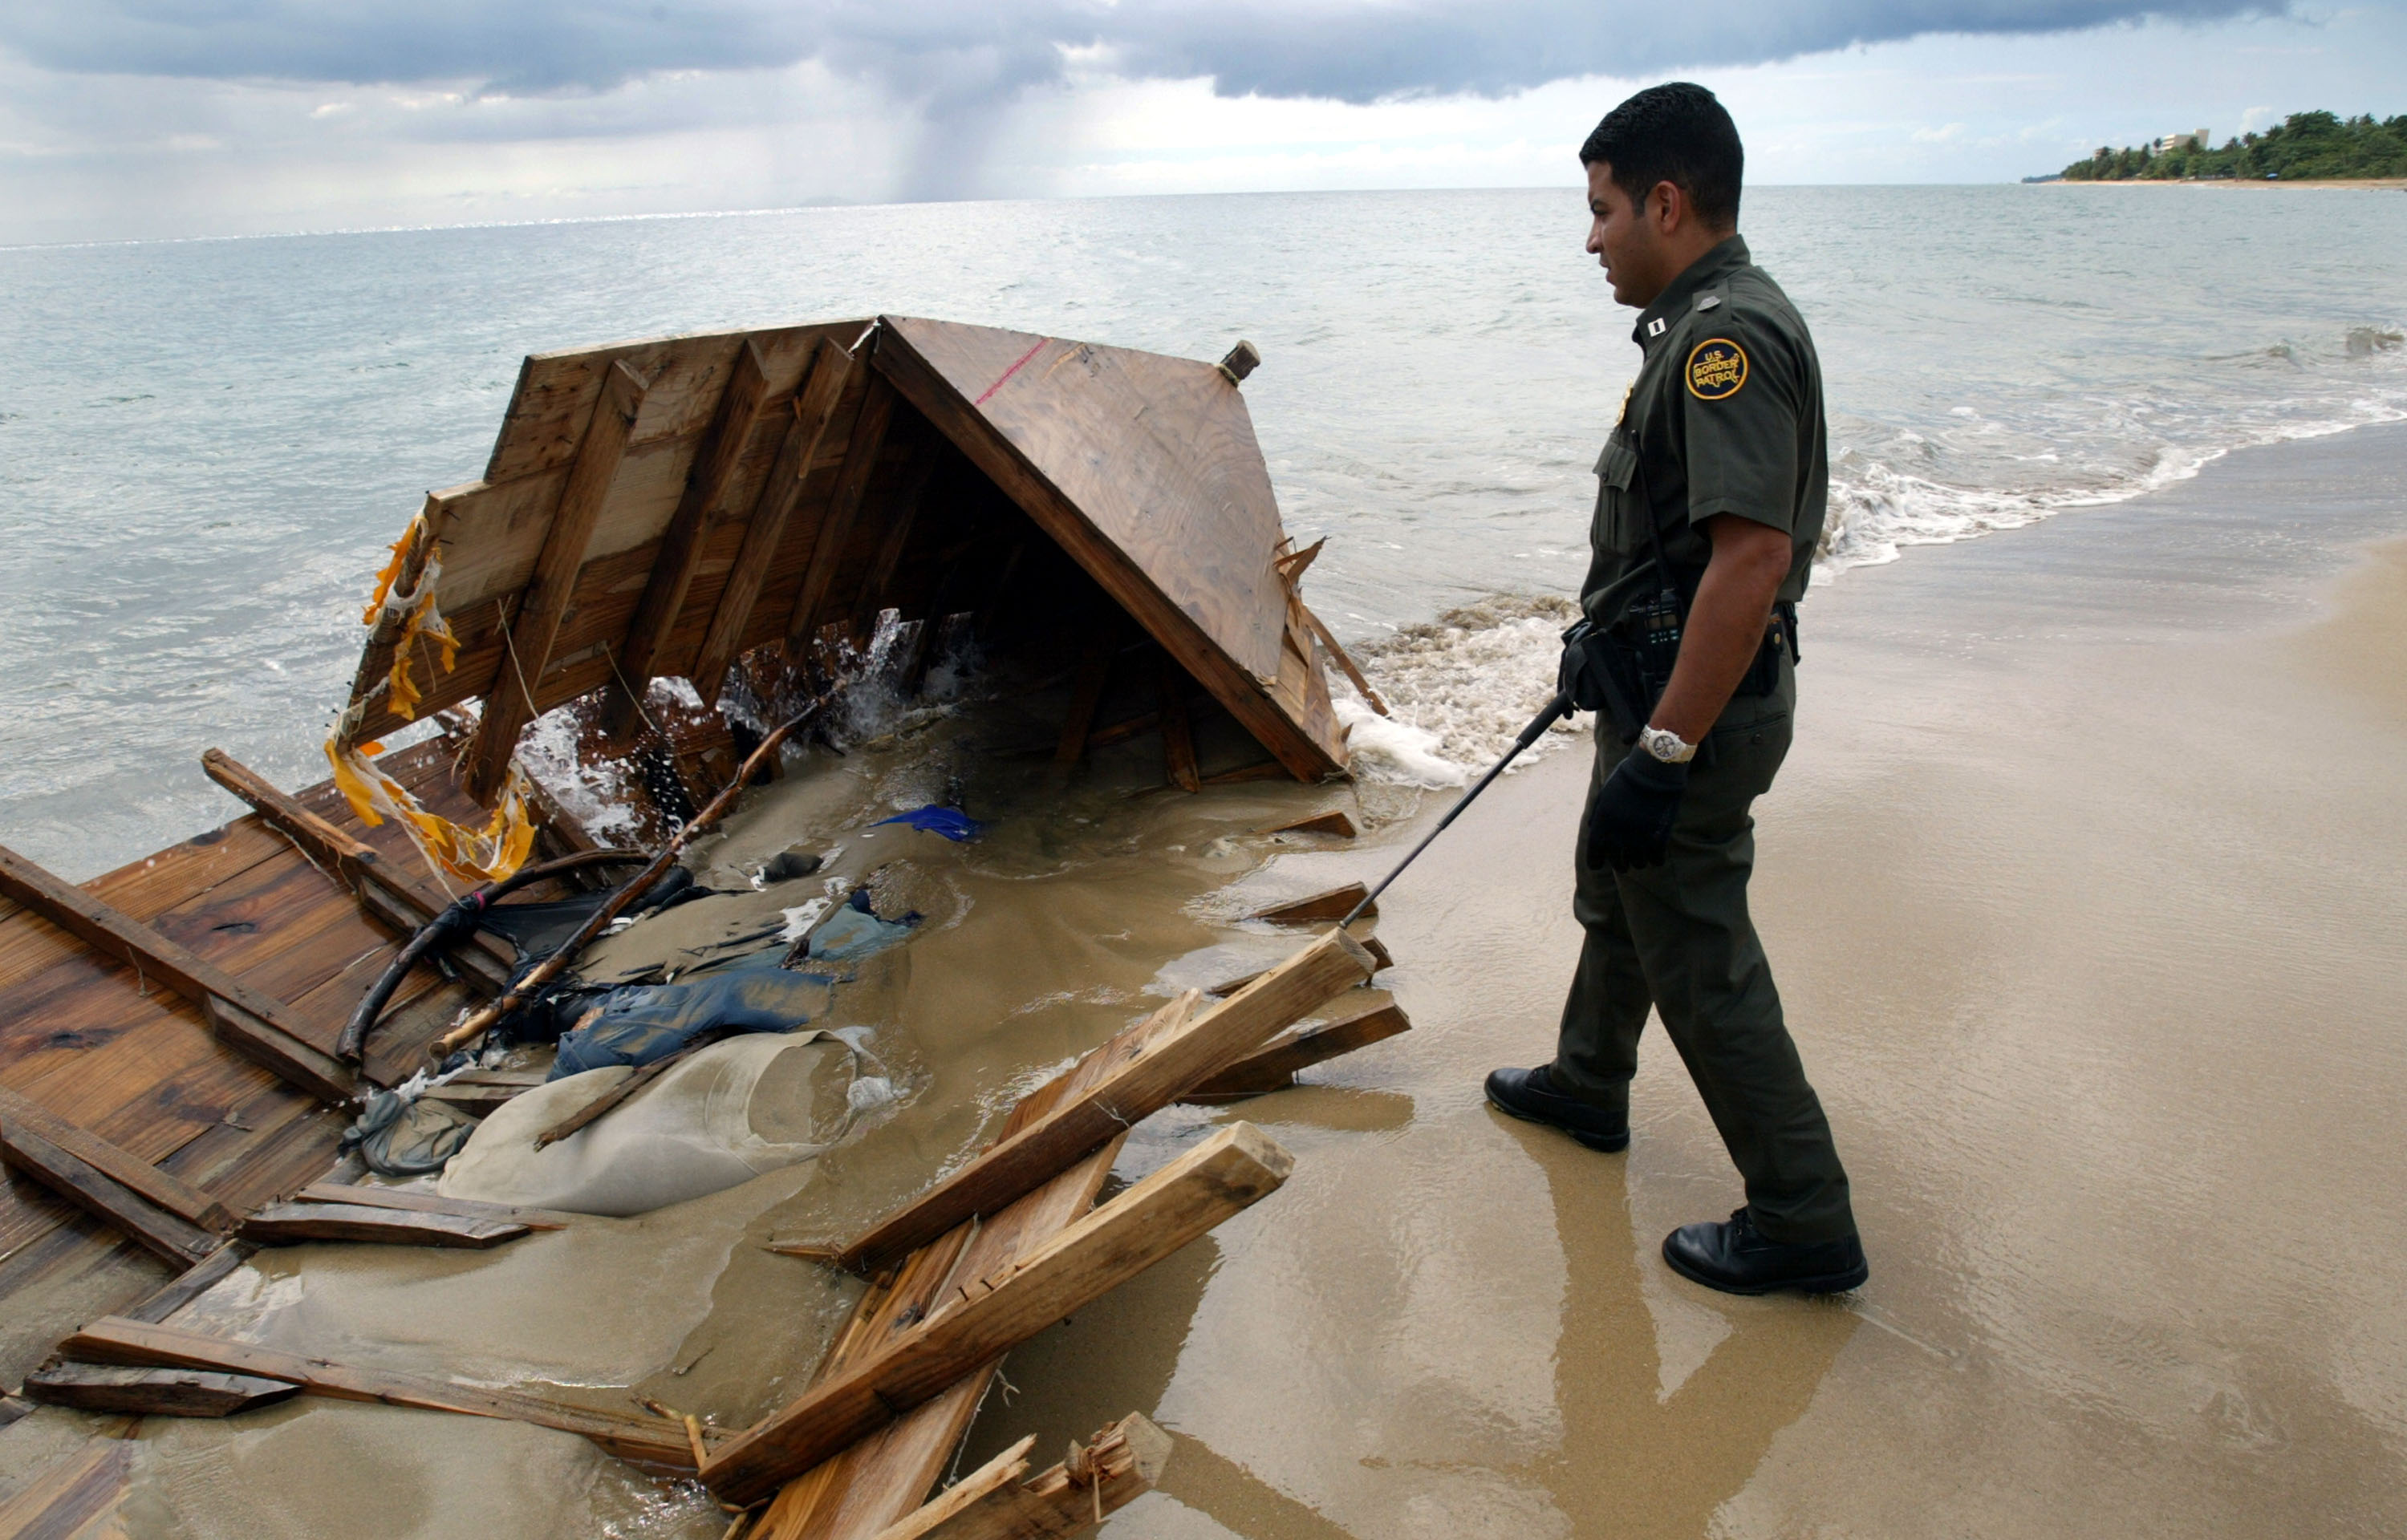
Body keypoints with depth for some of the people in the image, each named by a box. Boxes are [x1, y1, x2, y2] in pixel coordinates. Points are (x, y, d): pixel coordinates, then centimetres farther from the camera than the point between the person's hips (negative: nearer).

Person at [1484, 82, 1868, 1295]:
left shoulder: (1727, 337, -23)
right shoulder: (1707, 322, 11)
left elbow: (1752, 555, -32)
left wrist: (1661, 755, -31)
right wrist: (1604, 637, 31)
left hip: (1696, 712, -11)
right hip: (1663, 683, 11)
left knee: (1701, 963, 0)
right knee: (1615, 895, 26)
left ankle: (1804, 1227, 14)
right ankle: (1587, 1087, 48)